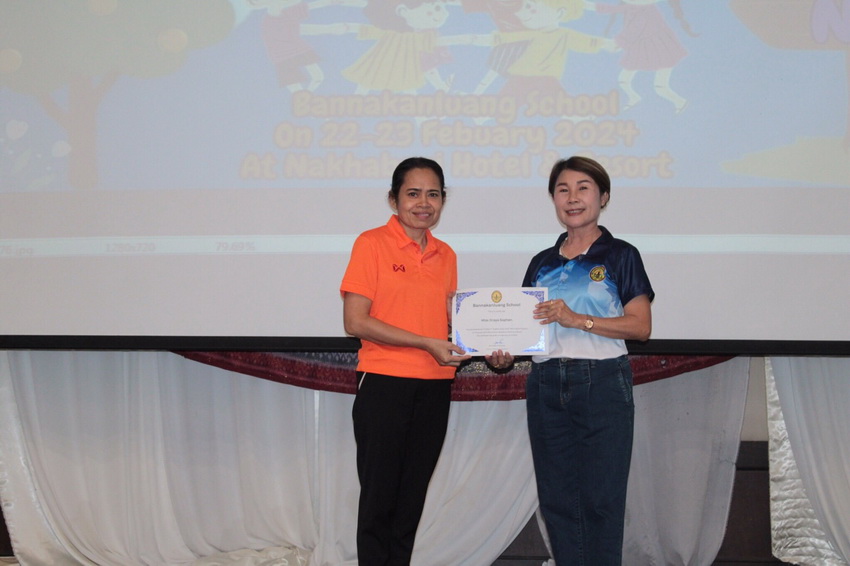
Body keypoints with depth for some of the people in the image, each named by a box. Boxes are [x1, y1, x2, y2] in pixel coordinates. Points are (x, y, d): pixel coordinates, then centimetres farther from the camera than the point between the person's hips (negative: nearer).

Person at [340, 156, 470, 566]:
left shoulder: (445, 255, 11)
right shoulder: (372, 244, -5)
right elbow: (355, 322, -11)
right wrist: (427, 344, -15)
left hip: (434, 388, 5)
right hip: (384, 384, -5)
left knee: (412, 498, 11)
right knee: (379, 495, 2)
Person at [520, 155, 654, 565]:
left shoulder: (620, 256, 1)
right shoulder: (542, 263, 16)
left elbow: (640, 326, -7)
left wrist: (578, 320, -17)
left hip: (602, 384, -5)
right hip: (546, 385, 5)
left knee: (602, 498, -4)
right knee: (556, 497, 7)